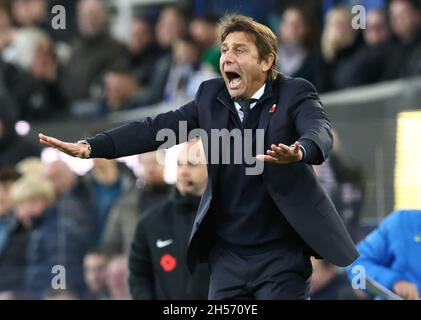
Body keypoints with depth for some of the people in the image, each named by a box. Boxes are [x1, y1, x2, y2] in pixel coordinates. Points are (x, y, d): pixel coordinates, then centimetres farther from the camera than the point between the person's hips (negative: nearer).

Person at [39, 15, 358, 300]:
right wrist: (90, 147, -11)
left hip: (281, 253, -4)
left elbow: (320, 131, -27)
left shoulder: (296, 94, -8)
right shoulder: (212, 95, 5)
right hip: (228, 253, 4)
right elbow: (156, 128, 1)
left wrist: (297, 153, -52)